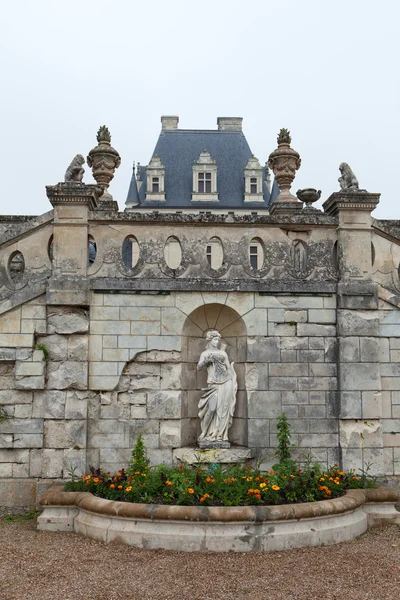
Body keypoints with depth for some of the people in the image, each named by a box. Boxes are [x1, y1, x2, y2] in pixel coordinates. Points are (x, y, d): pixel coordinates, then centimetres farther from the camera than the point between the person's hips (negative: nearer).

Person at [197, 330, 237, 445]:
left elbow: (229, 368, 17)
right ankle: (204, 433, -2)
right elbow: (198, 367, -1)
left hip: (226, 383, 2)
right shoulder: (205, 354, 11)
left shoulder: (222, 353, 16)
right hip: (214, 384, -2)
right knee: (212, 409, -14)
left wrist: (234, 383, 11)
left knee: (223, 409, -3)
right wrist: (207, 360, -17)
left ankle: (219, 435, 3)